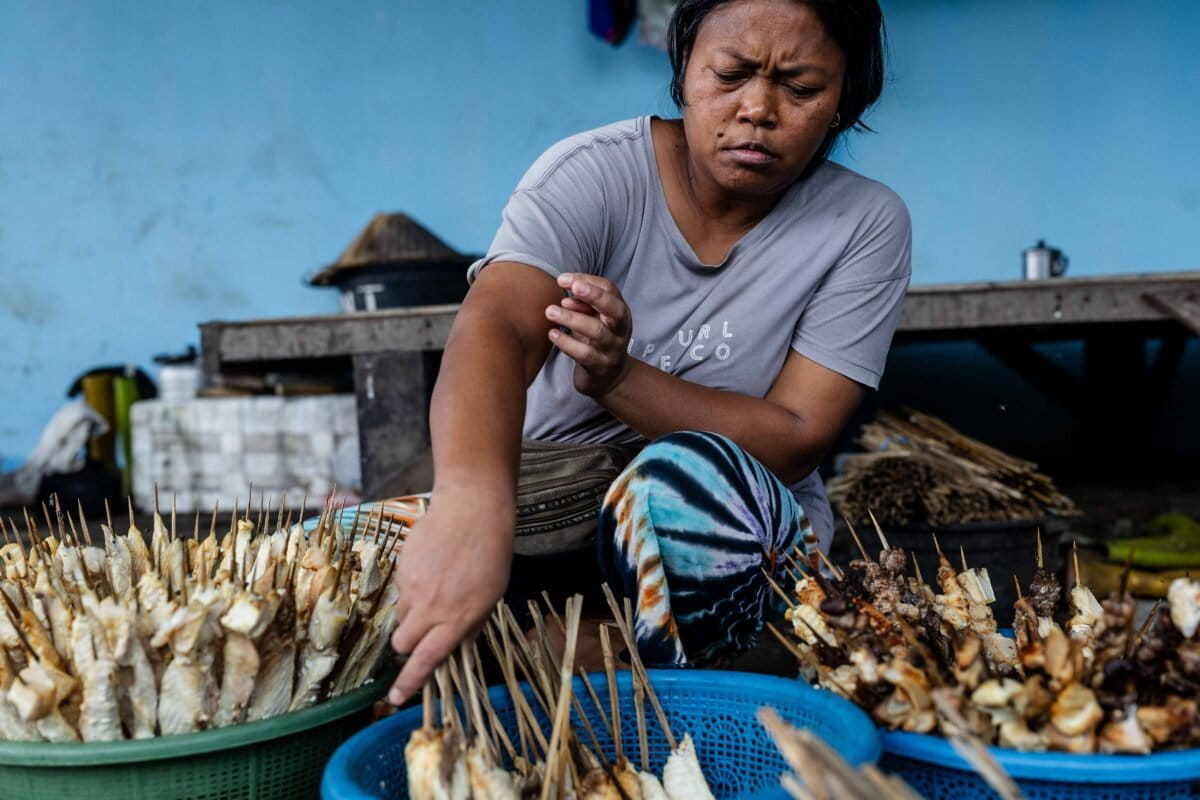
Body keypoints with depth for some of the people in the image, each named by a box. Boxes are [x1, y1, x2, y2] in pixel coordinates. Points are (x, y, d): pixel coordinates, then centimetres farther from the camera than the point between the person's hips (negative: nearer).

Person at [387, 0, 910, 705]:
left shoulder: (864, 224, -7)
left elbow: (795, 443, -13)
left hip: (739, 538, 0)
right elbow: (496, 330, -30)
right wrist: (470, 505, -52)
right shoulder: (592, 174, -11)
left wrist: (619, 377, -31)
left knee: (692, 474, -35)